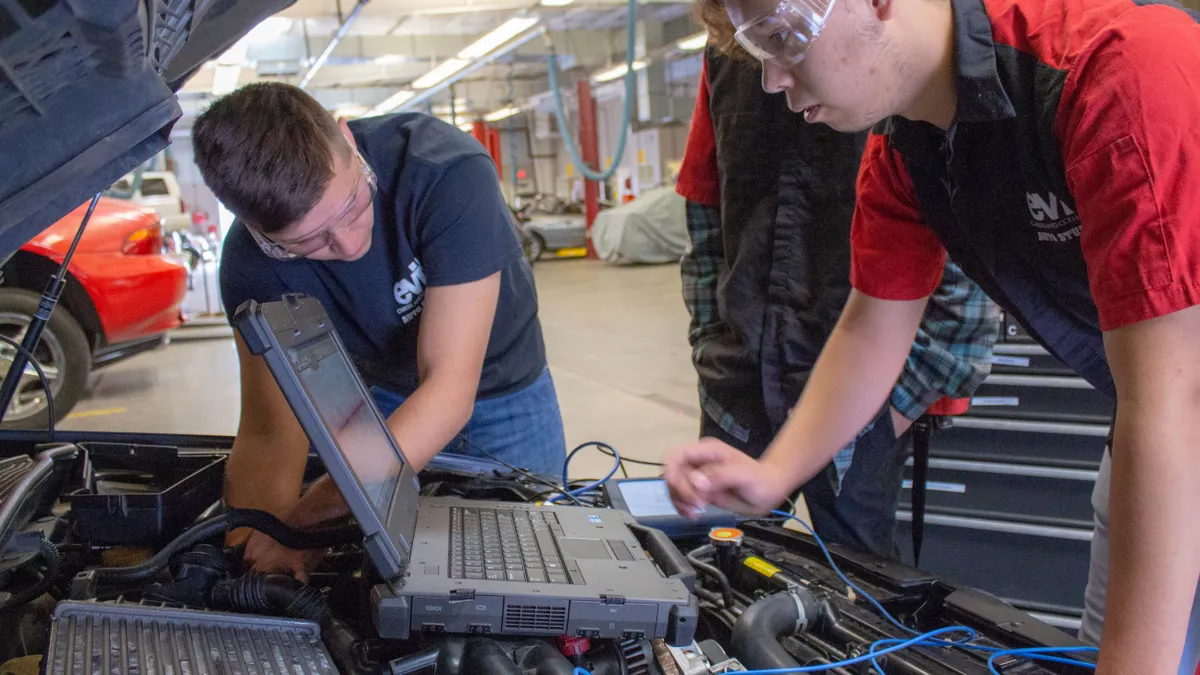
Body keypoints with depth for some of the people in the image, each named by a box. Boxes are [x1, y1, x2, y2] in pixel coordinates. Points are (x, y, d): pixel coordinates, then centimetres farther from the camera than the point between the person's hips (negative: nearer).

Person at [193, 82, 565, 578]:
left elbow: (450, 391, -41)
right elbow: (268, 432, -23)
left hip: (502, 394, -2)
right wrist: (257, 539, -43)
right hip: (382, 397, 2)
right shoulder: (252, 261, -26)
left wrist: (303, 516, -44)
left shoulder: (449, 171, -39)